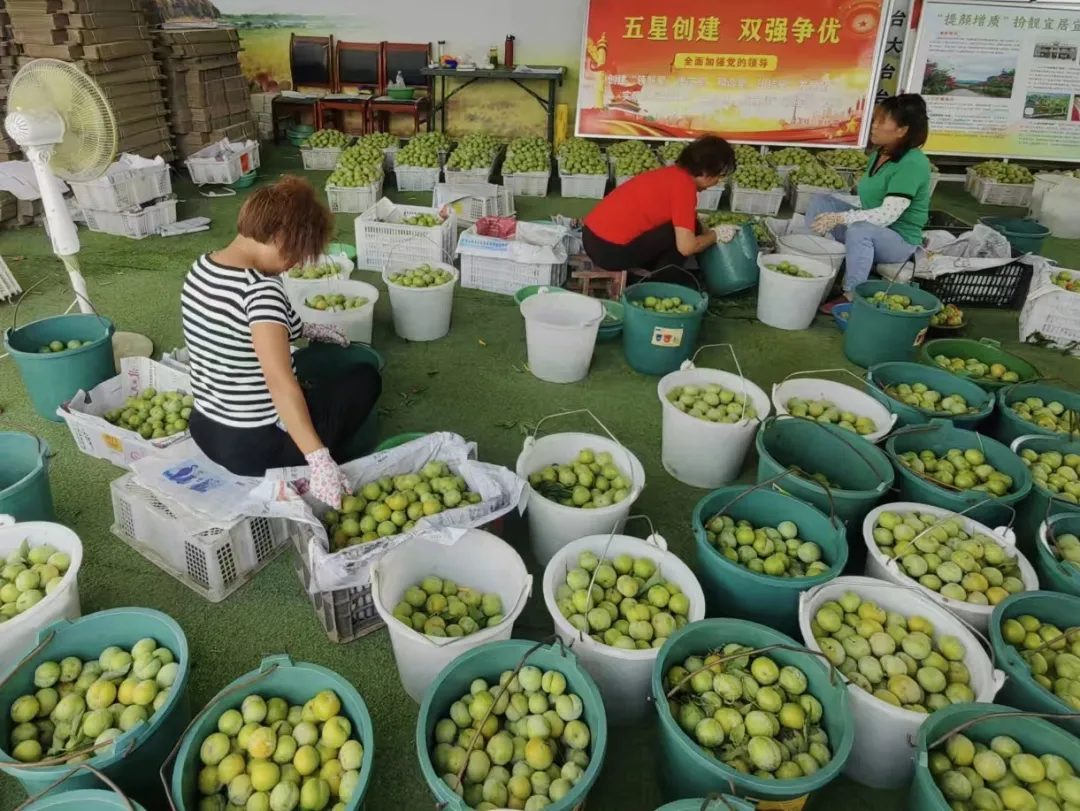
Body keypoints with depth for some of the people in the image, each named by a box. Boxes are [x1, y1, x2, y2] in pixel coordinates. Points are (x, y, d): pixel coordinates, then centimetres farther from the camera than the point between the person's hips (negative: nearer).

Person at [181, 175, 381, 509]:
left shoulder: (200, 268, 2)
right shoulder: (261, 290, -26)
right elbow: (280, 383, -36)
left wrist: (303, 328, 19)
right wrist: (319, 459, -40)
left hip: (204, 430, 8)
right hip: (256, 445, -8)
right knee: (364, 379, 11)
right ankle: (306, 472, 8)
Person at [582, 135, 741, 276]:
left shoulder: (673, 174, 14)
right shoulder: (684, 185, -12)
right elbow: (686, 247, -16)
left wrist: (707, 232, 24)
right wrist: (716, 234, 1)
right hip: (611, 250, -9)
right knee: (685, 229, -1)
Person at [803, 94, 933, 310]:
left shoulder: (913, 163, -23)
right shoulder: (879, 154, 4)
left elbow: (888, 215, -30)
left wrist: (840, 218, -33)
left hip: (899, 240, -9)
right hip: (870, 228, 9)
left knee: (859, 230, -40)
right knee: (820, 201, -2)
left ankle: (851, 296, -28)